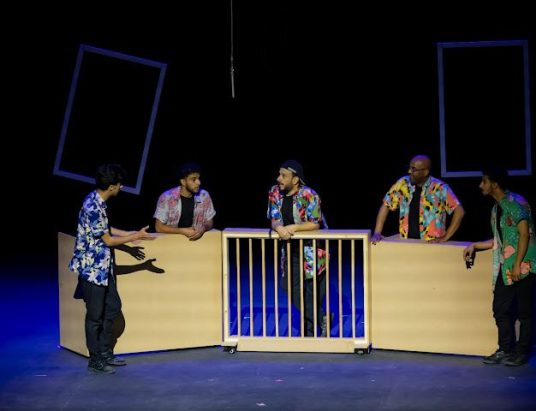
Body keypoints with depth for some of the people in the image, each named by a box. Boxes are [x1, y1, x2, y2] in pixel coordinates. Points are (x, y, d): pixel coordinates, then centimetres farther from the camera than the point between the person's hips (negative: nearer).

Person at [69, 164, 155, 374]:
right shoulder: (92, 207, -25)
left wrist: (131, 234, 13)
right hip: (92, 269, -10)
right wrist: (136, 236, -10)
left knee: (113, 307, 17)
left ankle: (105, 352, 28)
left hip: (103, 267, 10)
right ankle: (95, 361, 13)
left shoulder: (97, 202, 5)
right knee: (95, 315, 1)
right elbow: (108, 240, -18)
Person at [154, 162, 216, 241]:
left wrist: (203, 228, -16)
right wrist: (183, 231, -20)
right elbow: (159, 227, -10)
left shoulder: (204, 196, -3)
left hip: (196, 239, 2)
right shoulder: (167, 197, -12)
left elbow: (209, 222, 7)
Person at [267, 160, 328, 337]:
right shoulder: (275, 193, -3)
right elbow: (274, 220, -4)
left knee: (314, 292, -3)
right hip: (291, 249, 6)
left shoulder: (309, 195, -20)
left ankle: (310, 330, 14)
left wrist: (293, 227, -32)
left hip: (313, 249, -6)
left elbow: (315, 224, -20)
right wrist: (279, 228, -27)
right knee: (291, 288, 2)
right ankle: (321, 319, 17)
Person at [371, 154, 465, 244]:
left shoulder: (440, 188, -8)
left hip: (432, 245, -3)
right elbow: (386, 205, 7)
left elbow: (459, 211, -9)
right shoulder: (403, 183, 2)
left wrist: (445, 238, -12)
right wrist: (377, 233, -2)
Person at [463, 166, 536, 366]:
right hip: (505, 267, 9)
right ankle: (505, 350, 15)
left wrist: (518, 264, -20)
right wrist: (475, 246, 13)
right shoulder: (497, 207, 16)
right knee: (501, 309, 7)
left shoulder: (515, 202, -10)